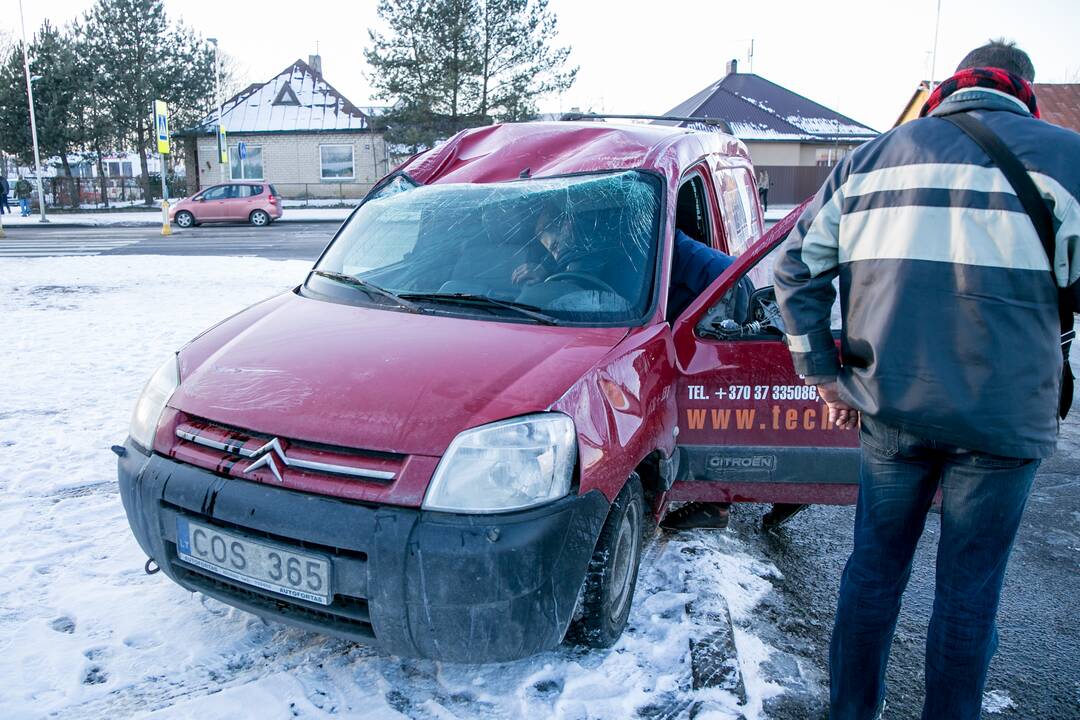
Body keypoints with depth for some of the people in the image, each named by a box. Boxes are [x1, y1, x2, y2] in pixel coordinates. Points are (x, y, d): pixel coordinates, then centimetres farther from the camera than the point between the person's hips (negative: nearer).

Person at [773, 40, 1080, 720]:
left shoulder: (872, 156, 9)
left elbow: (797, 267, 6)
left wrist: (824, 371, 8)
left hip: (890, 407, 3)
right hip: (1003, 416, -2)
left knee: (874, 569, 16)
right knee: (970, 588, 11)